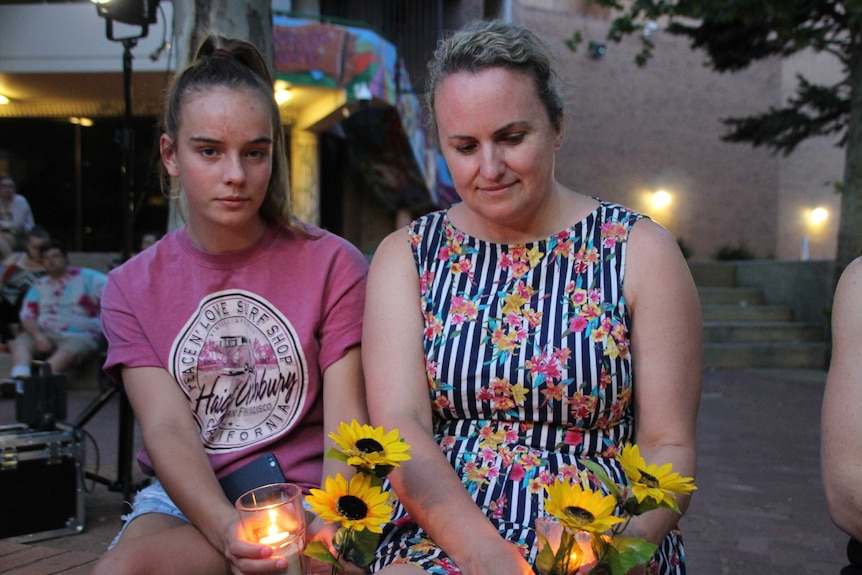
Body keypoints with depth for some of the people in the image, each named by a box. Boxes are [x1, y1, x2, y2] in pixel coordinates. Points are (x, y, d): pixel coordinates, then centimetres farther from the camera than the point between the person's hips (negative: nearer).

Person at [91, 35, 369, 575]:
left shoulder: (334, 265, -1)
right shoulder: (131, 288, 6)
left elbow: (345, 426, -7)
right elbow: (167, 430, -7)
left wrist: (328, 522, -28)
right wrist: (229, 531, -26)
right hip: (182, 501, 3)